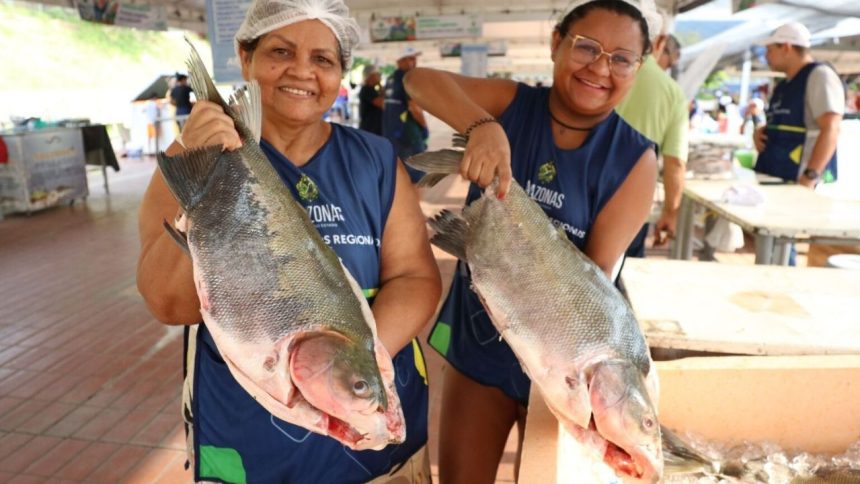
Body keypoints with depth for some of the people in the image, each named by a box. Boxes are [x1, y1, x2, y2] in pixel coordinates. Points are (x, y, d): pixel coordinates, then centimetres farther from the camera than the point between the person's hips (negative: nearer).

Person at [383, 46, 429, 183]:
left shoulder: (390, 79, 16)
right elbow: (414, 108, -19)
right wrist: (425, 127, -5)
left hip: (389, 131, 9)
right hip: (407, 131, -9)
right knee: (417, 174, -5)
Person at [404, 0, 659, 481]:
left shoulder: (635, 158, -12)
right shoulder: (511, 104, -8)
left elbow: (597, 273, -15)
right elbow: (420, 79, -23)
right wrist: (483, 126, -40)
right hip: (477, 342, 2)